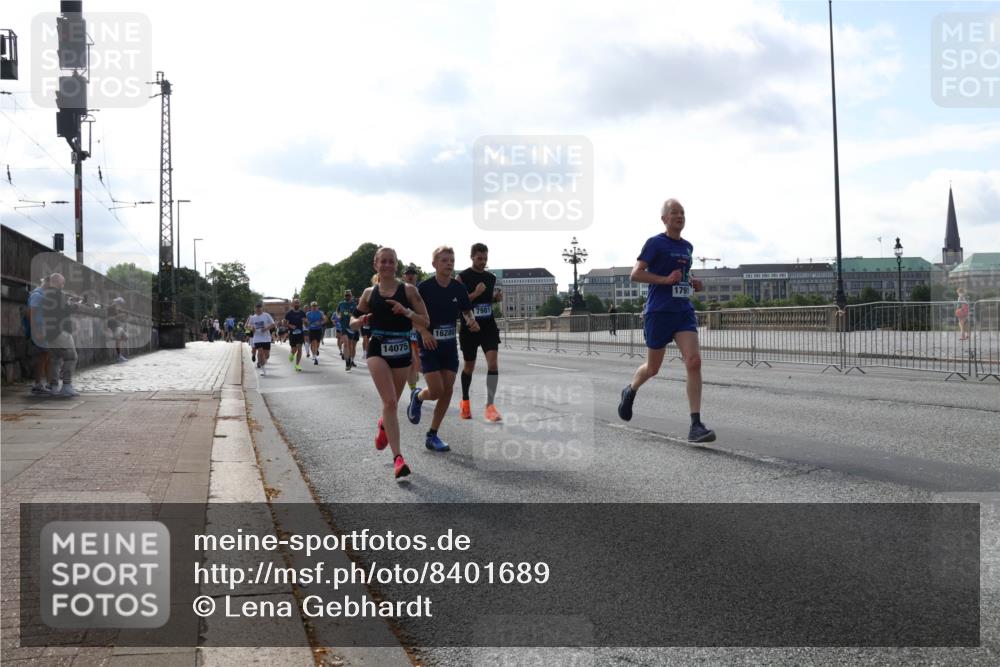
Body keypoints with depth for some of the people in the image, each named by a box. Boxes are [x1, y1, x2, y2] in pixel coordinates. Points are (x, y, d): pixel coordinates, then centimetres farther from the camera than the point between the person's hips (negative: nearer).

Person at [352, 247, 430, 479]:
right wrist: (360, 321, -8)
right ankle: (397, 458, -20)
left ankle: (383, 425, 51)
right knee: (390, 402, -16)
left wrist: (406, 311, -19)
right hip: (378, 349, -1)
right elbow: (353, 322, 15)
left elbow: (425, 322, -3)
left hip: (401, 351, 1)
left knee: (391, 403, 14)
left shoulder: (408, 290, 0)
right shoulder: (369, 293, 6)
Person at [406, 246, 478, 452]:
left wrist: (471, 321, -12)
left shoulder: (458, 288, 0)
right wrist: (424, 332, -22)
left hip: (450, 345, 4)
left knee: (448, 390, 0)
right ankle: (417, 396, 25)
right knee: (436, 391, -13)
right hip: (429, 344, -4)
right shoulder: (424, 287, -12)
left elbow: (467, 311, 11)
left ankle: (432, 436, 12)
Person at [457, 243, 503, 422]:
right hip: (469, 327, -3)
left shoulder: (491, 278, 8)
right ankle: (465, 402, 31)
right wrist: (475, 294, -21)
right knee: (469, 366, 10)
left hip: (489, 326, 3)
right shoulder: (463, 277, -6)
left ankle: (489, 405, -11)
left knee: (493, 363, -13)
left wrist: (497, 297, 0)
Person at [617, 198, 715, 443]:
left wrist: (693, 283, 11)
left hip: (684, 311, 5)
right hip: (659, 312, -5)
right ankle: (630, 391, 43)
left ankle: (696, 426, -15)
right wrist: (665, 279, -19)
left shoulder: (688, 247, 14)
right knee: (653, 367, 8)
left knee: (694, 362, -13)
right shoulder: (655, 243, -5)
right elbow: (635, 274, -10)